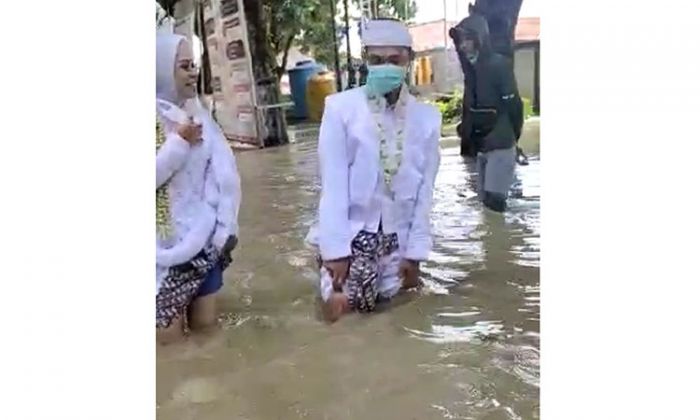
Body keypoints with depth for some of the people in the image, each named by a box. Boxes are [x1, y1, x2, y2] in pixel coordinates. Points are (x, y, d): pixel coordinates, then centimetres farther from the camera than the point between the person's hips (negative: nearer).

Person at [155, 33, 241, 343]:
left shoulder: (197, 114, 5)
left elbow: (223, 174, 1)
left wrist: (226, 228, -6)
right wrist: (179, 143, -17)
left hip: (204, 238, 5)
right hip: (167, 244, -4)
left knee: (205, 324, 10)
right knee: (168, 334, 2)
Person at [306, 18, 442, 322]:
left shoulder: (427, 118, -3)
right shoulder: (340, 107, -14)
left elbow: (425, 192, 0)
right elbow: (333, 184, -13)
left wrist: (415, 253, -1)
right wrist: (335, 249, -14)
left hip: (396, 233, 3)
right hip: (350, 229, -2)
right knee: (340, 305, -9)